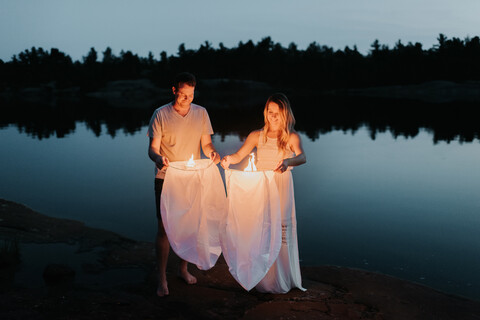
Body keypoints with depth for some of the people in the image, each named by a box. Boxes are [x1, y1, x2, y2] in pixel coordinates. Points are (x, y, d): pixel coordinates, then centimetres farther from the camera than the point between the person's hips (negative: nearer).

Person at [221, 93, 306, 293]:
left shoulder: (292, 137, 2)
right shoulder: (257, 136, 7)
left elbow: (302, 157, -16)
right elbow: (239, 155, -3)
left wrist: (288, 161, -39)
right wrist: (228, 159, -27)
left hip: (281, 187, -1)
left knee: (282, 229, -4)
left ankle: (282, 279, 10)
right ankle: (263, 280, 8)